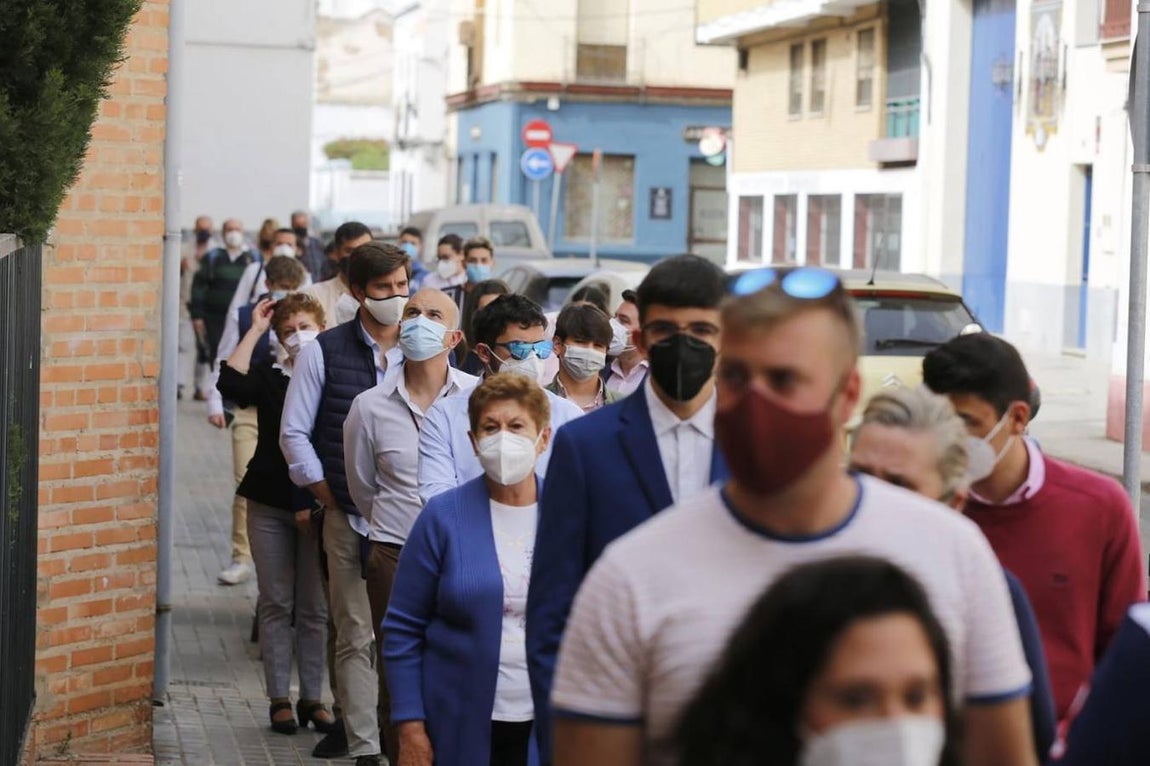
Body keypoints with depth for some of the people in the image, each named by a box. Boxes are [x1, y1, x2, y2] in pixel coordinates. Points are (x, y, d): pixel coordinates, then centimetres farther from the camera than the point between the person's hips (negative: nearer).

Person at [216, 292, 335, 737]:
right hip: (270, 504, 1)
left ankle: (312, 698, 12)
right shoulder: (269, 377, 6)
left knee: (315, 608, 4)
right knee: (276, 604, 4)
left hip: (320, 505, -1)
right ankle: (280, 698, 9)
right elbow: (231, 384, -16)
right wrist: (254, 331, -10)